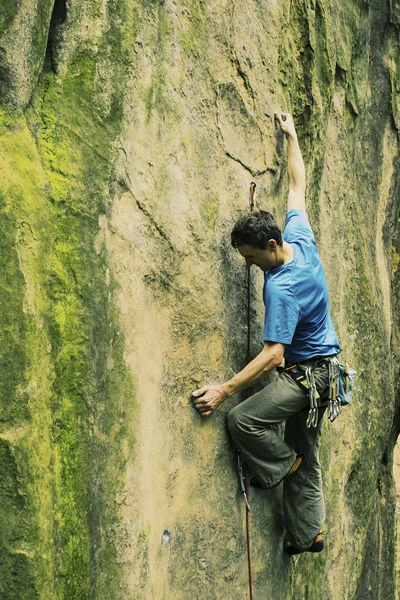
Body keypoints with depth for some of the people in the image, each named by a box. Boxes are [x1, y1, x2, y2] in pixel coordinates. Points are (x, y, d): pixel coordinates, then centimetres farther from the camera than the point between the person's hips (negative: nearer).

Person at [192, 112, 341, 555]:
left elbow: (273, 354, -31)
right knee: (305, 455, 13)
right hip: (322, 367, 10)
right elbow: (297, 186, 10)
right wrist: (291, 137, 20)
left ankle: (282, 465, 4)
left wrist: (223, 391, -32)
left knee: (242, 420, -20)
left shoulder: (281, 288, -28)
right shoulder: (302, 238, -5)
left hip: (303, 372, -10)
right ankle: (307, 533, 20)